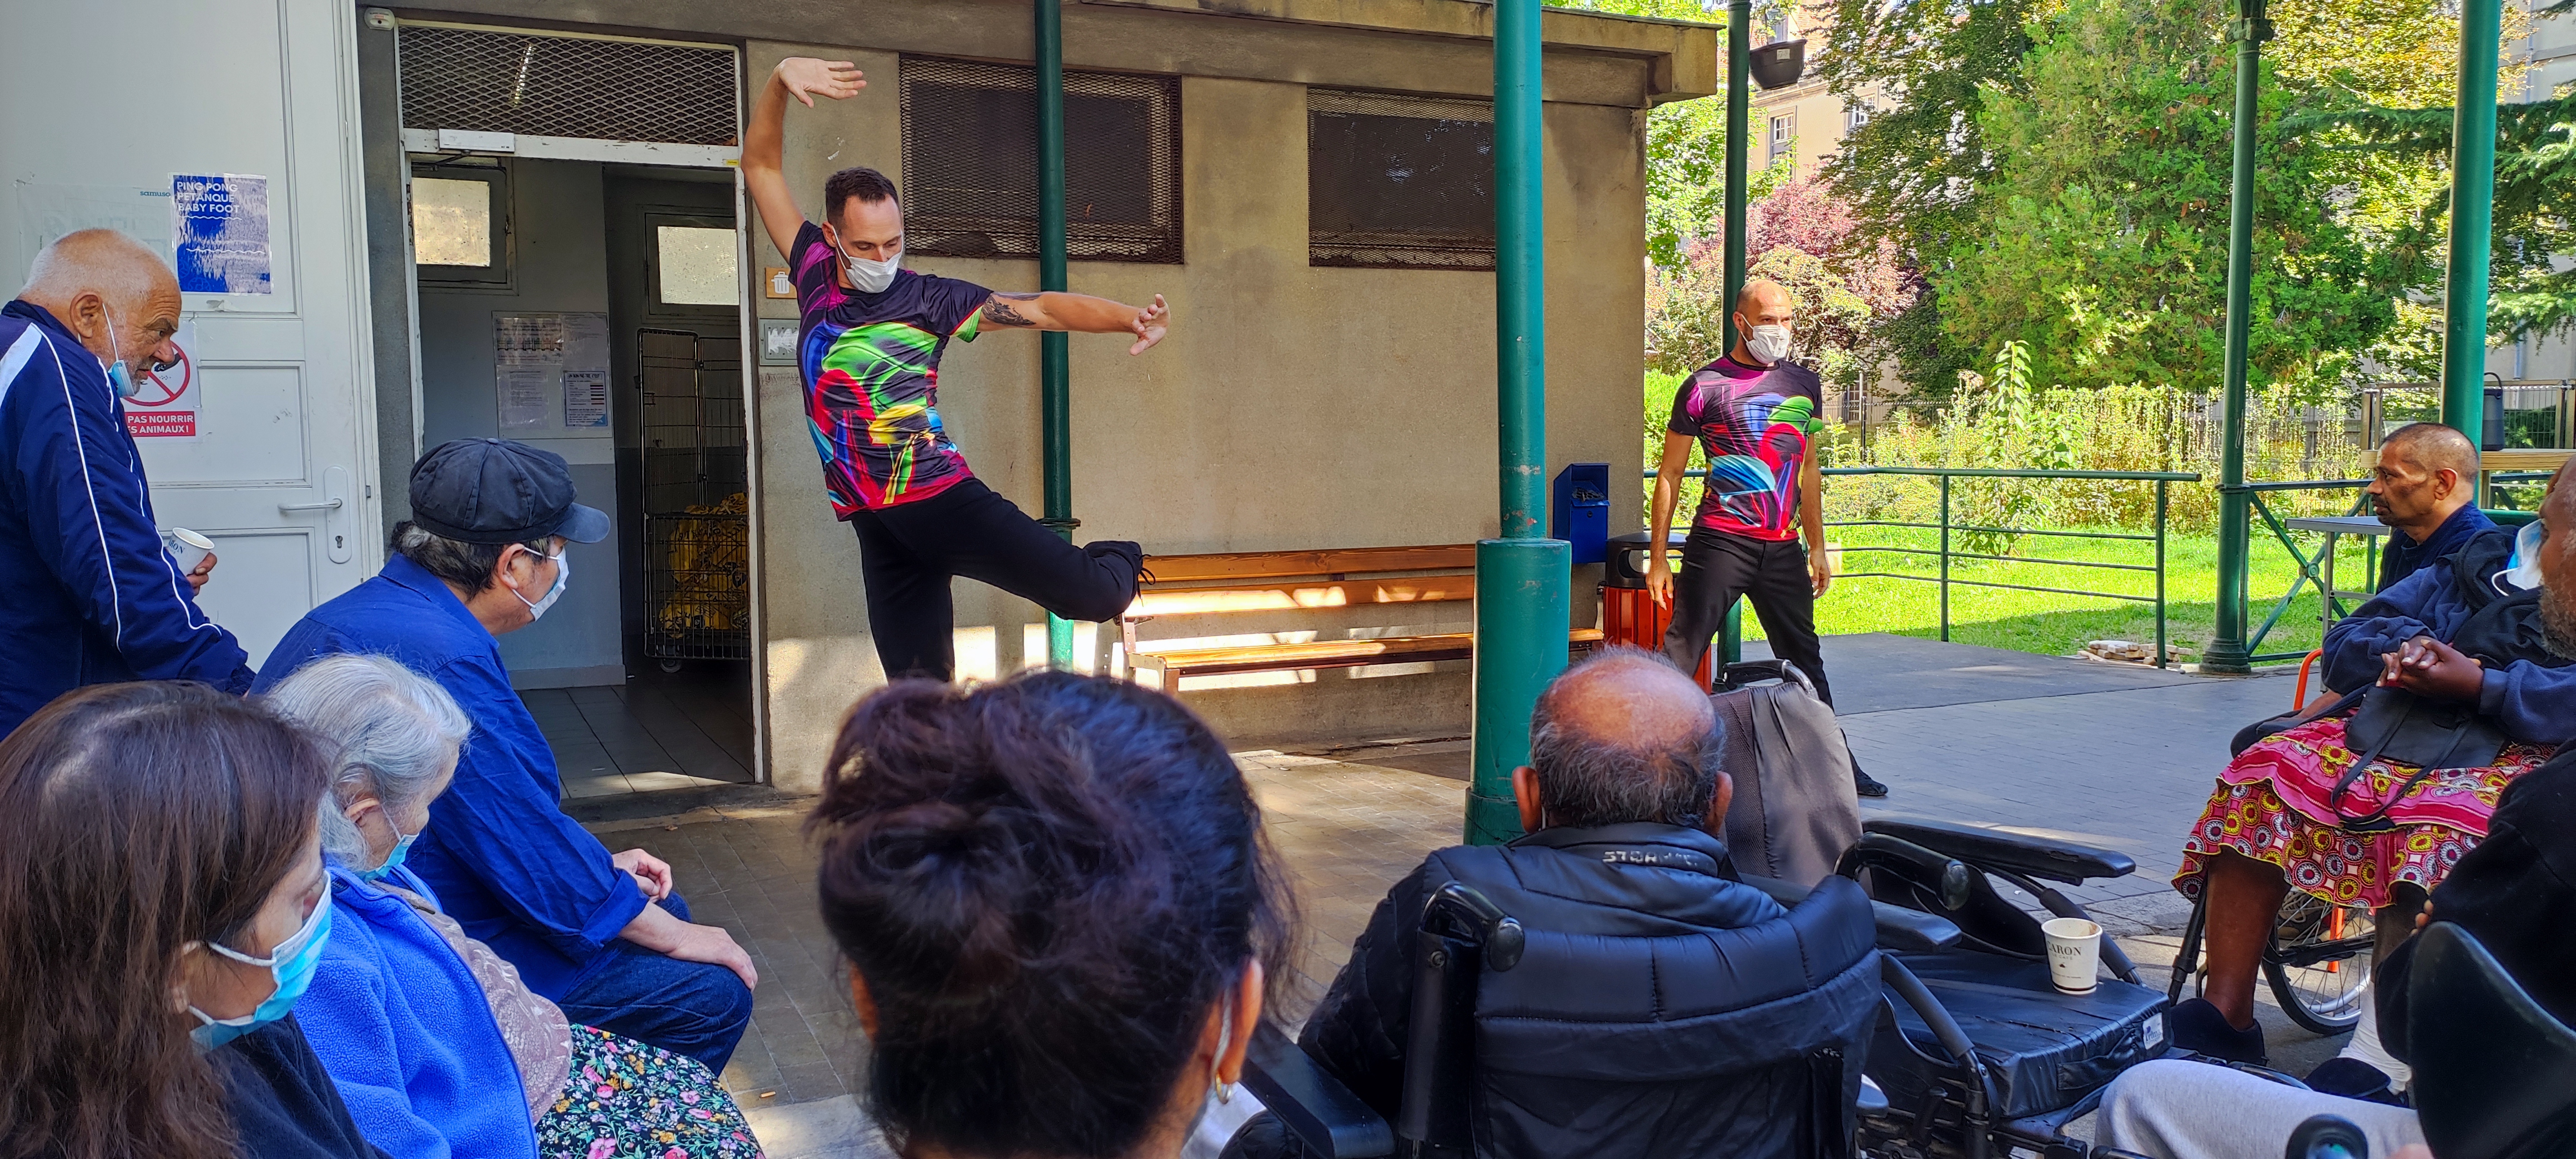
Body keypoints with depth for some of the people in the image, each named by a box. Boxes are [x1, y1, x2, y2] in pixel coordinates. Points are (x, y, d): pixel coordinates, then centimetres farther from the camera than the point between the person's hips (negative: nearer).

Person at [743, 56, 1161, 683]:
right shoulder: (815, 275, 6)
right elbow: (761, 164, 7)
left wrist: (1131, 318, -24)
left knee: (1096, 596, -13)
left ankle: (1118, 563, 25)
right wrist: (780, 79, -8)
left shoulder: (929, 298, -3)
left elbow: (1041, 308, -9)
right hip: (878, 525, 3)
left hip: (945, 497, -3)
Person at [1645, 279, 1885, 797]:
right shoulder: (1705, 387, -3)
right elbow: (1670, 473, 0)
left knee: (1805, 660, 14)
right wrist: (1658, 557, -3)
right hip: (1719, 543, -5)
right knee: (1680, 655, -8)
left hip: (1782, 548, 5)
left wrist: (1818, 547, 17)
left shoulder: (1804, 384, 13)